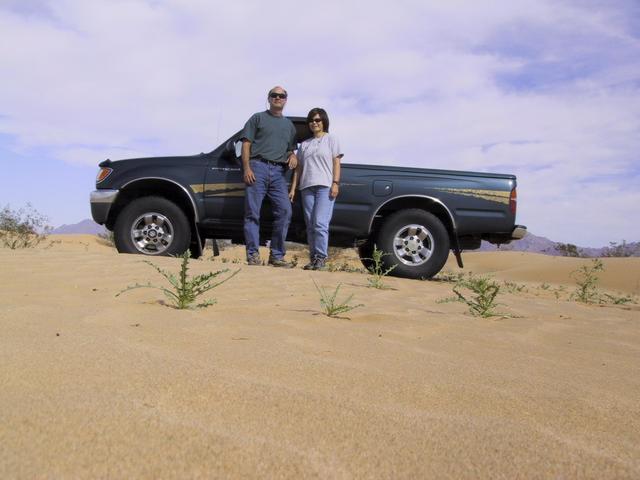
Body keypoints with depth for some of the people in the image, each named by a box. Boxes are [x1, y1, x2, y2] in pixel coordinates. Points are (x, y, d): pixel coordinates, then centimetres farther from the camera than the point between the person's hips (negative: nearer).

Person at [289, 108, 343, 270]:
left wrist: (335, 183, -10)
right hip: (307, 187, 5)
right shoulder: (304, 144, 23)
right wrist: (293, 188, 11)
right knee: (310, 225, 2)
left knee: (320, 223, -17)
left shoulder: (331, 139, 11)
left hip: (325, 186, -5)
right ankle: (313, 258, 5)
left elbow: (336, 162, 3)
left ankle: (321, 258, -14)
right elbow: (298, 168, 20)